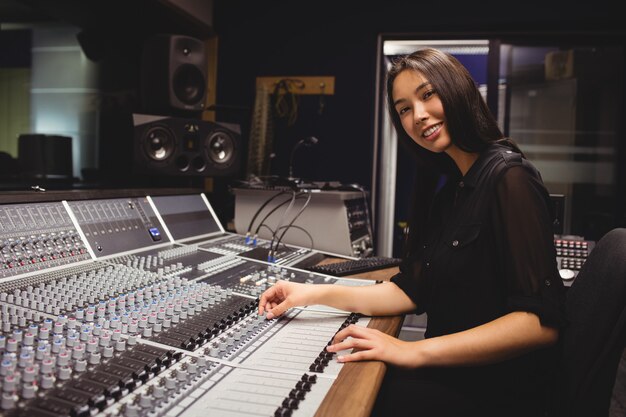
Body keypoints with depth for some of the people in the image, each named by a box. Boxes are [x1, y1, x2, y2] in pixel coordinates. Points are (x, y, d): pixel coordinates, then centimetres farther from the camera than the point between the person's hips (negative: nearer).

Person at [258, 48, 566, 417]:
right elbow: (411, 291, 6)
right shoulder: (445, 187, 8)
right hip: (452, 373, 7)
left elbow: (542, 321, -22)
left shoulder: (507, 177, -17)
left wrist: (414, 352, -26)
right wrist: (316, 293, -2)